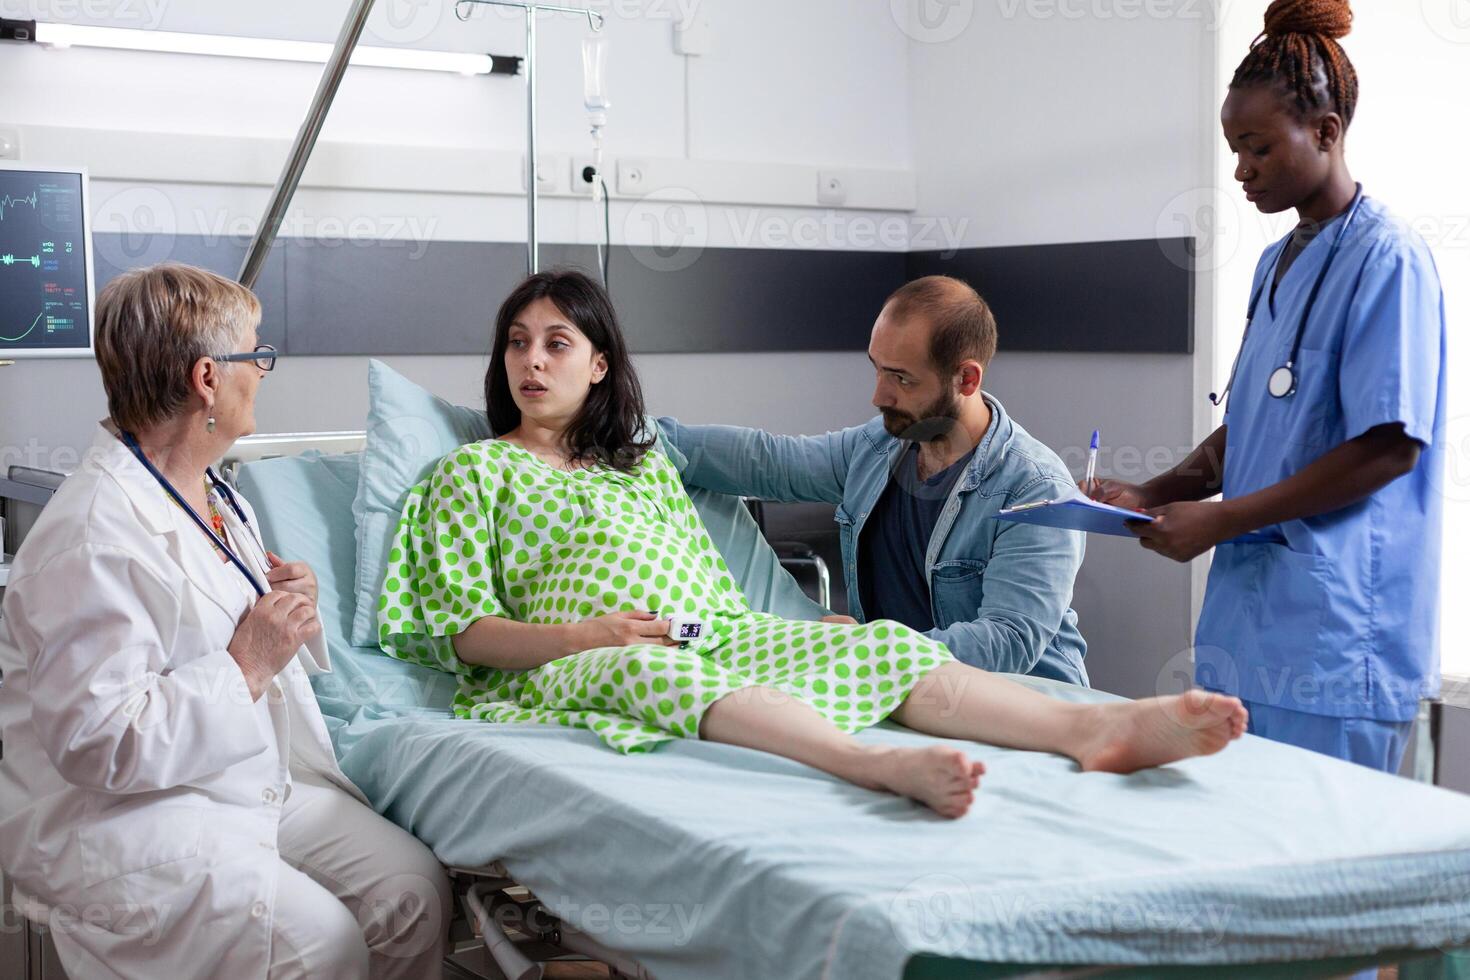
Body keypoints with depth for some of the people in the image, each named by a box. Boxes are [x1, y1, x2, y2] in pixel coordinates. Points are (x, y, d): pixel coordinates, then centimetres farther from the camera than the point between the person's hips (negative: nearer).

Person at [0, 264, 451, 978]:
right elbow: (97, 743, -27)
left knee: (414, 889, -8)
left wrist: (286, 612, 4)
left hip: (254, 784, 9)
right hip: (112, 822, -9)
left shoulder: (215, 497, 11)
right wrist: (246, 666, -21)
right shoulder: (93, 539, -21)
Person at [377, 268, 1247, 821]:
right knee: (652, 670, -41)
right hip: (572, 668, -5)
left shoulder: (645, 462, 29)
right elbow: (465, 629, 3)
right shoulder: (472, 472, 15)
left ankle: (1097, 727, -42)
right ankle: (881, 763, -67)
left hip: (718, 639, 5)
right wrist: (580, 634, -14)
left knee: (880, 645, -21)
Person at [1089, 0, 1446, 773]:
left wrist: (1220, 519, -15)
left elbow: (1389, 447, -17)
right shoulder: (1277, 264, 16)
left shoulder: (1386, 259, -11)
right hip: (1247, 623, 8)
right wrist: (1153, 497, 5)